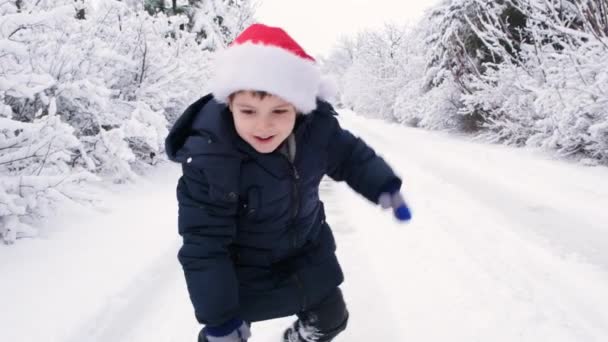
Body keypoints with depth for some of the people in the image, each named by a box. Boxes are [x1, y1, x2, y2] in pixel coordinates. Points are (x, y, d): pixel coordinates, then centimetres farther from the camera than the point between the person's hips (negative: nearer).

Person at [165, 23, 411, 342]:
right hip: (243, 269, -4)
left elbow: (351, 155, 0)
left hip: (308, 250, 5)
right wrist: (218, 315, -26)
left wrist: (384, 187, -14)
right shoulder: (207, 158, -35)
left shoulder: (317, 127, -23)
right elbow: (204, 245, -28)